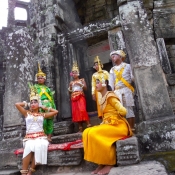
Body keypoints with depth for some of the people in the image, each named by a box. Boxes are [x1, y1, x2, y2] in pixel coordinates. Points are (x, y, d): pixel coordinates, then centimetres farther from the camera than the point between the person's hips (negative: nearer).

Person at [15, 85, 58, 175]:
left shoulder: (42, 115, 15)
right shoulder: (27, 113, 14)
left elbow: (56, 111, 17)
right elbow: (17, 104, 3)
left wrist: (44, 107, 19)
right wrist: (26, 103, 17)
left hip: (41, 136, 1)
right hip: (29, 137, -1)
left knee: (39, 146, -34)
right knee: (29, 147, -35)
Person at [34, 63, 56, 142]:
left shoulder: (47, 88, 19)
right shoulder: (35, 87, 11)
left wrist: (54, 107, 10)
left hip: (49, 106, 3)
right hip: (40, 106, -3)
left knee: (50, 121, 2)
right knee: (43, 121, -13)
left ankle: (49, 137, 8)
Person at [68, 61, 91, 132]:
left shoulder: (81, 80, 8)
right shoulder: (71, 82, 15)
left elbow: (85, 88, -1)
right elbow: (69, 89, 21)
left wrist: (80, 84, -15)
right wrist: (70, 90, -1)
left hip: (80, 96, -4)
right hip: (74, 98, 4)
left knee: (82, 110, -19)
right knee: (76, 111, -1)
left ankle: (88, 124, -11)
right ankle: (80, 127, 5)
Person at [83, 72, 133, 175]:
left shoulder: (110, 96, -11)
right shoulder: (103, 98, 16)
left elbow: (123, 111, -18)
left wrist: (114, 117, -3)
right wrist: (102, 124, 0)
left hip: (118, 125, -8)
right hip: (108, 124, 8)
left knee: (94, 134, -24)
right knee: (87, 132, -7)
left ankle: (110, 163, -10)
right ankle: (101, 163, -4)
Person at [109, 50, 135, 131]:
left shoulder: (127, 66, 8)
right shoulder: (112, 70, 16)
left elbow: (132, 77, 3)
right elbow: (111, 83, 9)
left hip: (127, 90, -2)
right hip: (117, 91, 3)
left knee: (129, 109, -2)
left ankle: (132, 128, 4)